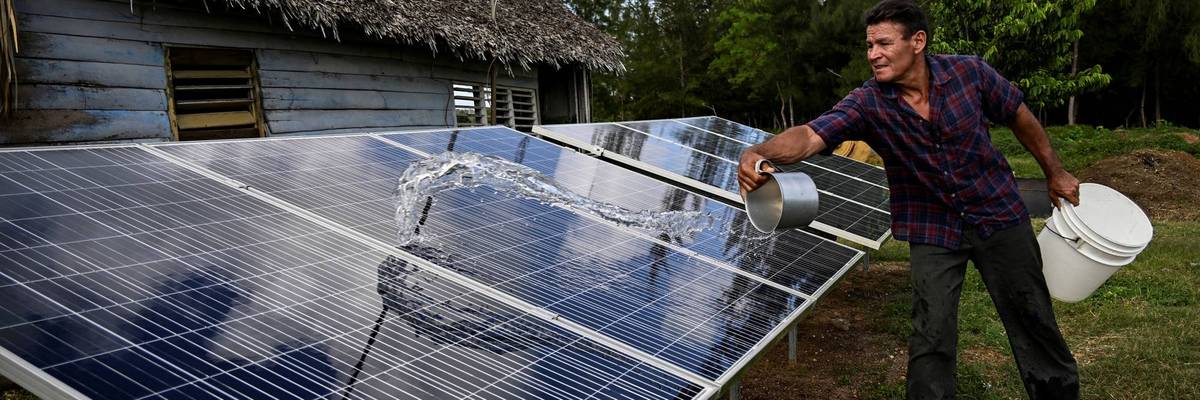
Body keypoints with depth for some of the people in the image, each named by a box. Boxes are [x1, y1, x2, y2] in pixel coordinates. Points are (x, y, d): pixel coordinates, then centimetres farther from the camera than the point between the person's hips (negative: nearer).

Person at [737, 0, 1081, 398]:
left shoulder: (970, 72, -15)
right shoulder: (866, 103, -20)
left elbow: (1019, 116, 2)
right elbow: (811, 135, -36)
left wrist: (1055, 172, 11)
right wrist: (759, 152, -56)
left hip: (999, 215, 1)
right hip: (932, 231, -1)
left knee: (1032, 320, 15)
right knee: (931, 338, -2)